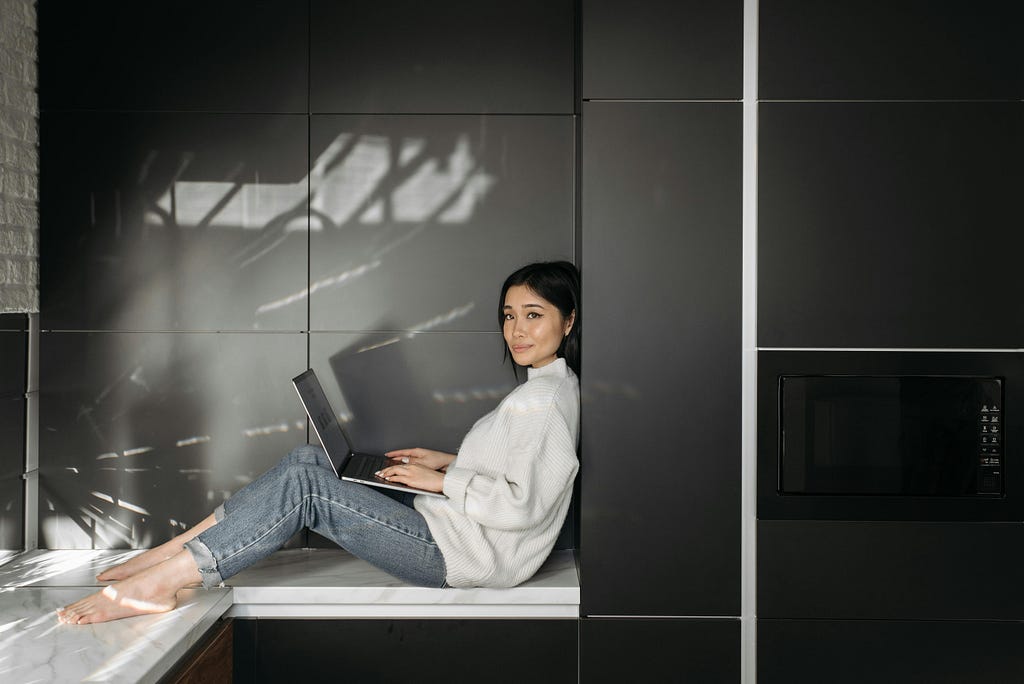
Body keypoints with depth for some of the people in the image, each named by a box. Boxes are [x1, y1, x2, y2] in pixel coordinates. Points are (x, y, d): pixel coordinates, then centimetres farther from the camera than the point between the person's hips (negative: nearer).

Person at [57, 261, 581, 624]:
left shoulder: (541, 399, -16)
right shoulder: (555, 386, 14)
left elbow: (524, 505, -23)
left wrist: (442, 480, -14)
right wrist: (448, 461, 13)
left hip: (465, 555, -10)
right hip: (452, 527, 10)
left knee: (305, 486, -18)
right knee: (307, 460, 1)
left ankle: (160, 582, -17)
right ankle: (173, 552, -1)